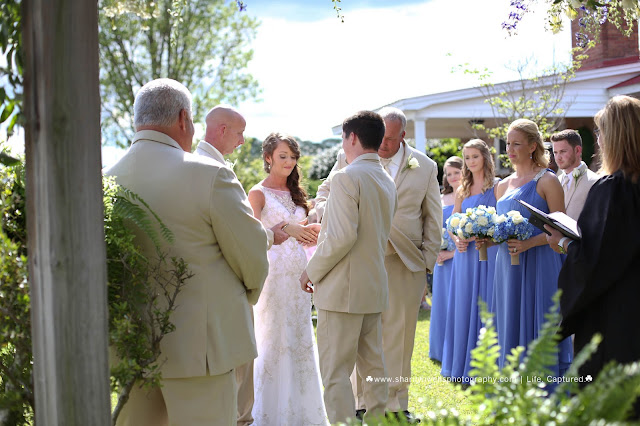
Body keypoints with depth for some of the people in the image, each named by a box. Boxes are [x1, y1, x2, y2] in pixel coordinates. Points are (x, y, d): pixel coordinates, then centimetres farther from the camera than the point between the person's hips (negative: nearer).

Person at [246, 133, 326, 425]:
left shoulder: (293, 192, 14)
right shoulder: (258, 193, -6)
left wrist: (310, 231, -2)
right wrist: (284, 229, -32)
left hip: (298, 273, 7)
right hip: (273, 272, -7)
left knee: (300, 339, 10)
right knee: (272, 340, -2)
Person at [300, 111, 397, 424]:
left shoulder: (347, 177, -15)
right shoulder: (387, 182, 13)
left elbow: (342, 236, -22)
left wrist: (312, 271, -10)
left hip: (343, 290, -9)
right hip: (375, 289, 9)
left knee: (335, 372, -3)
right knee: (372, 366, 16)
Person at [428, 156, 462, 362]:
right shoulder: (442, 200, 12)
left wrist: (454, 252, -15)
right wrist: (437, 252, 1)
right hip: (443, 260, 6)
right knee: (443, 304, 11)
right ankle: (442, 351, 21)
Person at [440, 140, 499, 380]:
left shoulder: (496, 187, -1)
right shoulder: (462, 191, 14)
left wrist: (478, 235, -17)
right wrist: (457, 240, -3)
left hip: (487, 252, -5)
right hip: (465, 254, 5)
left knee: (483, 306, -4)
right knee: (463, 307, 7)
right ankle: (462, 365, 16)